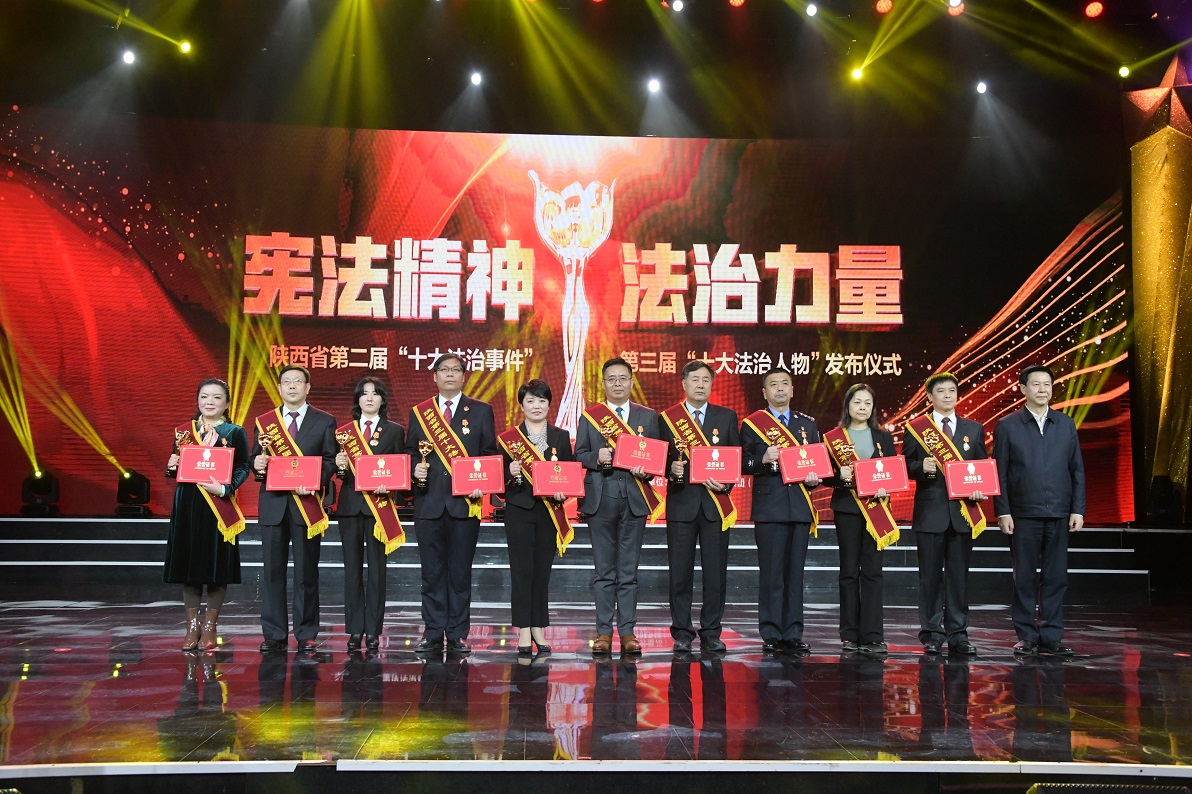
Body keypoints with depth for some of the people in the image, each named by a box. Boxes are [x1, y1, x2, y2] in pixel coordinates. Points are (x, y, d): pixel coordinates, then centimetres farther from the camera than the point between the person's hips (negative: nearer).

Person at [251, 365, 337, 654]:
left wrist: (314, 483, -17)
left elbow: (330, 460, 0)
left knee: (307, 572, 1)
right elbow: (256, 459, 12)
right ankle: (274, 634, 10)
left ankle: (306, 635, 8)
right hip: (273, 503, 2)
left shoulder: (324, 421, 7)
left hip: (307, 503, -2)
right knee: (272, 570, 3)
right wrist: (257, 464, -12)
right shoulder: (264, 422, 13)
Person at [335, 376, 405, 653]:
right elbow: (340, 468, 10)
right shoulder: (345, 431, 11)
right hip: (350, 503, 2)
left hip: (379, 504, -2)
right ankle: (355, 630, 8)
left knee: (376, 568, -1)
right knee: (352, 567, 3)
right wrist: (340, 465, -12)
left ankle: (373, 630, 5)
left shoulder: (394, 431, 7)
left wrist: (388, 484, -15)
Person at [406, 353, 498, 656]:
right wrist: (415, 468, -7)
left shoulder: (481, 411, 9)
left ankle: (457, 636, 9)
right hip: (429, 502, 1)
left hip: (465, 502, -1)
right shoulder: (419, 412, 13)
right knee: (432, 572, 4)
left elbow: (490, 454, 5)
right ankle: (433, 634, 11)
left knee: (460, 571, 1)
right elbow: (410, 452, 14)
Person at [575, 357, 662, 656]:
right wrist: (596, 457, -13)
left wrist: (646, 471, -10)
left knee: (629, 571, 3)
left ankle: (627, 632, 9)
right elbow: (578, 455, 6)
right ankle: (604, 632, 9)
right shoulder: (589, 415, 9)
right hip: (600, 499, 0)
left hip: (634, 498, 1)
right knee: (604, 571, 3)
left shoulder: (648, 416, 11)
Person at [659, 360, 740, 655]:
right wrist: (671, 469, -15)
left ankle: (711, 634, 11)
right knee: (680, 572, 1)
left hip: (715, 502, 1)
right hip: (681, 502, -1)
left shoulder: (727, 417, 10)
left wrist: (727, 483, -8)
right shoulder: (667, 418, 7)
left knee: (716, 572, 2)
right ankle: (682, 634, 10)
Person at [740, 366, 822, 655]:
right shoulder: (751, 424, 5)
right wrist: (764, 460, -17)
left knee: (795, 573, 5)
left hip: (800, 506, 3)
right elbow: (743, 465, 1)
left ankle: (793, 635, 11)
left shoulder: (807, 424, 17)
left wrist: (815, 478, -2)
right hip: (769, 507, -3)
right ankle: (771, 636, 3)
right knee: (771, 574, -3)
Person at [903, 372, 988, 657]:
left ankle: (957, 635, 11)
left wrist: (980, 491, -6)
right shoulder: (915, 428, 5)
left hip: (962, 511, 2)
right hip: (930, 512, -2)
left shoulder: (974, 429, 12)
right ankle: (932, 635, 9)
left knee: (959, 575, 4)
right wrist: (921, 467, -18)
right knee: (930, 576, 2)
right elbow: (906, 467, 3)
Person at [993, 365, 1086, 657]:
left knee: (1055, 578, 5)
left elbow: (1077, 469, 10)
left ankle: (1051, 637, 12)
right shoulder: (1007, 426, 3)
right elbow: (999, 473, 0)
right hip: (1023, 515, -2)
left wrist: (1078, 509, 2)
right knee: (1025, 578, 3)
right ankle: (1027, 637, 11)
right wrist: (1002, 512, -7)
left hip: (1059, 514, 2)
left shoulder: (1066, 424, 11)